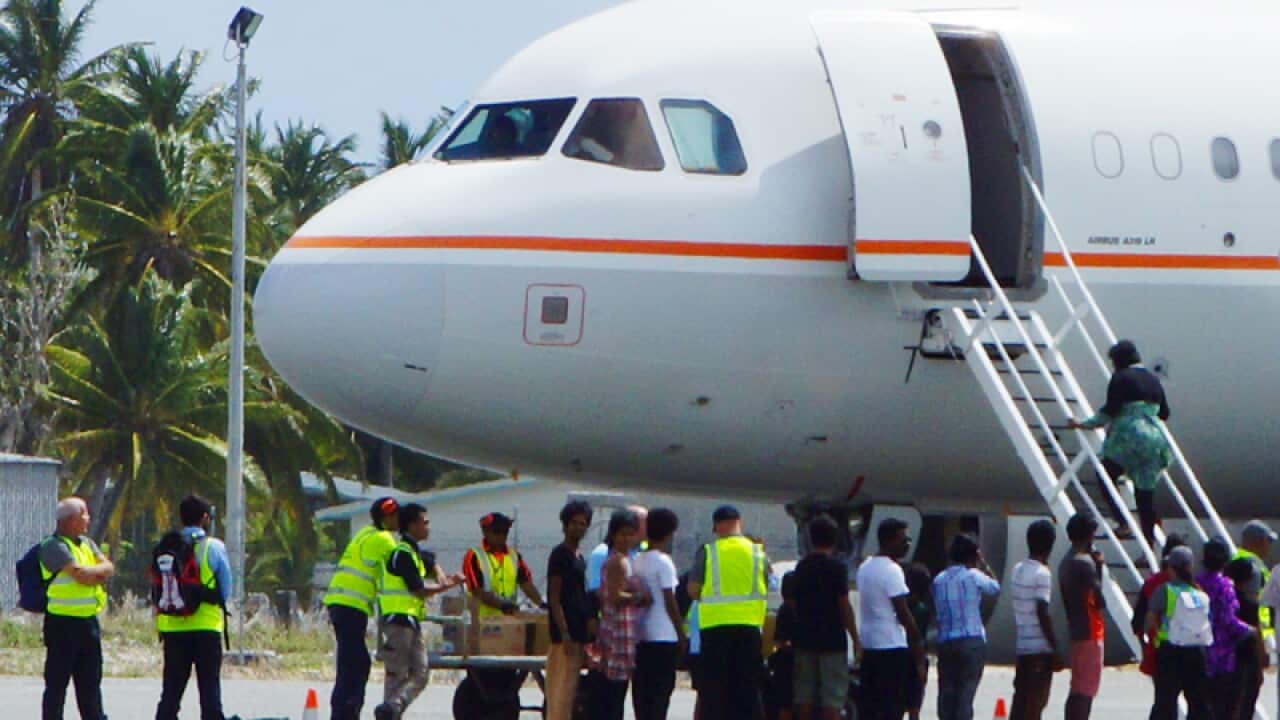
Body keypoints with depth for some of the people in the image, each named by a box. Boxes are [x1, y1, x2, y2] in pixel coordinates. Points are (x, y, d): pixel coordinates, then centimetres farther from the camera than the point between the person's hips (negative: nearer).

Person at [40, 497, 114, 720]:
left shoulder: (86, 543, 15)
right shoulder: (53, 546, -12)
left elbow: (108, 568, 5)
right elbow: (80, 574, -21)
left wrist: (93, 572, -14)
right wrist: (99, 570, -3)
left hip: (88, 621, 8)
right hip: (63, 624, -8)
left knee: (90, 682, 13)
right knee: (57, 683, -2)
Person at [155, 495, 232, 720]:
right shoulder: (213, 547, -7)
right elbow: (226, 590, 0)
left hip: (172, 627, 3)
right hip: (206, 626, -3)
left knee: (171, 690, 9)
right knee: (209, 688, 1)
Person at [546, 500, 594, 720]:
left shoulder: (579, 558, 17)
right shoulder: (560, 555, -9)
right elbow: (554, 599, -14)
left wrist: (587, 638, 20)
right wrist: (565, 635, -19)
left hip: (578, 636, 9)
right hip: (565, 637, -9)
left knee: (570, 692, 10)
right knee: (560, 692, -10)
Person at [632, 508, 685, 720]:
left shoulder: (637, 561, 8)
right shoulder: (663, 563, -11)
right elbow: (669, 602, -11)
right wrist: (681, 633, -4)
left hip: (641, 636, 7)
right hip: (664, 637, -6)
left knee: (642, 689, 8)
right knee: (661, 689, -4)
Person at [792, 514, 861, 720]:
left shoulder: (802, 567, 8)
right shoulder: (837, 568, -11)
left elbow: (795, 602, 12)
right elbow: (844, 606, -13)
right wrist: (856, 639, -7)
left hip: (804, 639, 6)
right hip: (831, 640, -6)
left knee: (804, 694, 9)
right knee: (833, 695, -3)